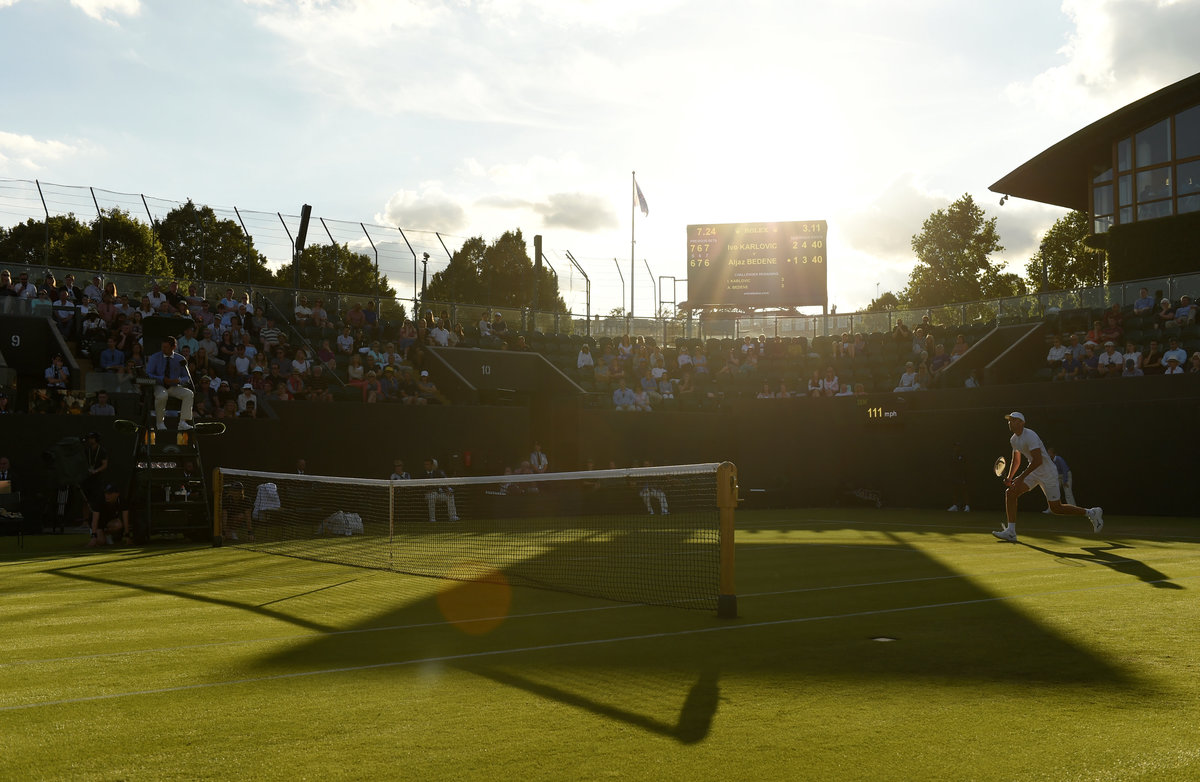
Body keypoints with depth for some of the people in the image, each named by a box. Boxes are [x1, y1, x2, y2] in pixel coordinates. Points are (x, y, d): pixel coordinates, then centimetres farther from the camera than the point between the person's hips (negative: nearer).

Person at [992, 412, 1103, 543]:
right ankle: (1010, 532, -10)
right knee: (1010, 493, -10)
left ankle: (1092, 513, 21)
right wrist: (1010, 478, 7)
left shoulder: (1030, 436, -22)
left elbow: (1038, 461, -31)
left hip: (1048, 473, -8)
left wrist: (1022, 477, -31)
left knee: (1056, 508, -1)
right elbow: (1016, 462, 20)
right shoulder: (1014, 440, 6)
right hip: (1033, 473, 8)